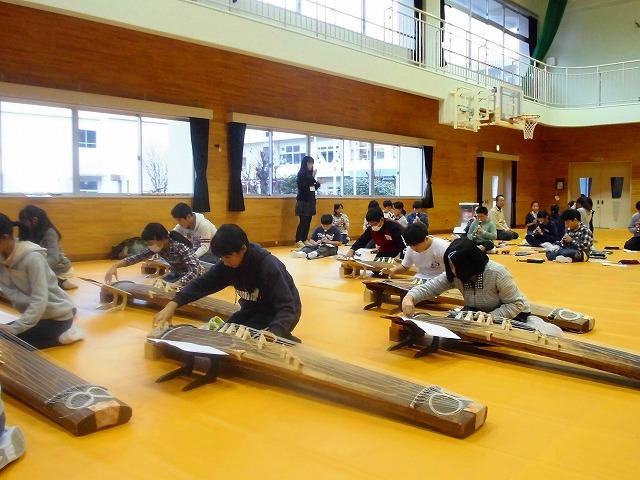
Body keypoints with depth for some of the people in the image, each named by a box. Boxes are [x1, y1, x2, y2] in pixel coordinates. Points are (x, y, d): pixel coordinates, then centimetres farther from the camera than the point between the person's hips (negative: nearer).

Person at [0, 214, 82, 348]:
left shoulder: (31, 258, -25)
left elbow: (39, 300, -29)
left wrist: (14, 328, -34)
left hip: (58, 315, -8)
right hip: (37, 313, 8)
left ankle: (60, 335, -1)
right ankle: (54, 334, 16)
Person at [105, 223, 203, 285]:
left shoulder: (181, 247, -33)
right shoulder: (156, 247, -13)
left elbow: (194, 271, -41)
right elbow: (137, 256, -14)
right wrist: (115, 266, -28)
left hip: (195, 276, -7)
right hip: (177, 274, 7)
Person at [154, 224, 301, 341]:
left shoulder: (269, 267, -31)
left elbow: (287, 308, -33)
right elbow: (203, 283, -10)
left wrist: (272, 335, -51)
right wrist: (173, 304, -24)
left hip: (278, 313, -7)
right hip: (254, 309, 8)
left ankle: (283, 340, -1)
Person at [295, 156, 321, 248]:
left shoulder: (310, 174, 13)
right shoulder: (301, 174, -7)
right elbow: (302, 188, -15)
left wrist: (318, 184, 0)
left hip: (310, 201, 7)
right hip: (303, 201, -7)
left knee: (308, 222, 6)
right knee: (303, 222, -10)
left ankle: (304, 240, 10)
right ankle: (298, 241, -8)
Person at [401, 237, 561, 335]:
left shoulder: (497, 273, -29)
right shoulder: (454, 275, -14)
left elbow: (516, 304, -21)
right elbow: (428, 288, -14)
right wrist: (409, 298, -35)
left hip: (510, 315, -5)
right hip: (477, 315, 5)